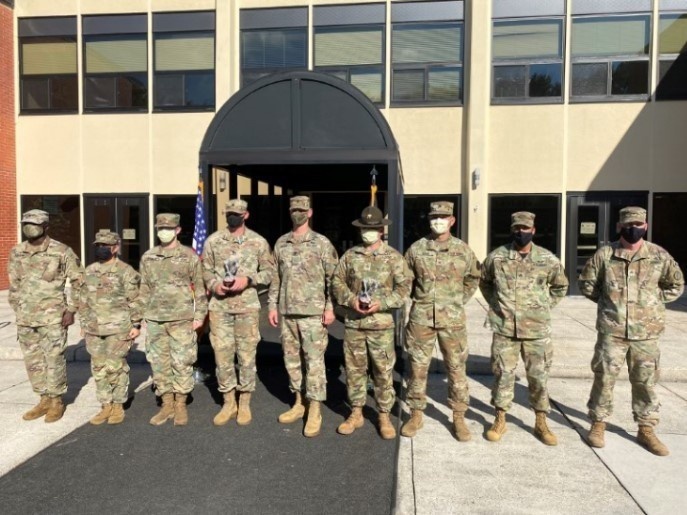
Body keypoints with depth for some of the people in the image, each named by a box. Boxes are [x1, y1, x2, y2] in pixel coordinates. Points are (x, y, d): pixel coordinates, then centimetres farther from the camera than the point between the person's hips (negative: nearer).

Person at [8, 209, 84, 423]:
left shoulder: (61, 251, -9)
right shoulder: (16, 253, 6)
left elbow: (78, 280, -5)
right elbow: (14, 284, 17)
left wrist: (71, 309, -9)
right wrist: (17, 308, 13)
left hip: (53, 317, -5)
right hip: (25, 317, 6)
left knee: (54, 359, 1)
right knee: (32, 361, 12)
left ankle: (56, 401, 15)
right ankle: (44, 399, 26)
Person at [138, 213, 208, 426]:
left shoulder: (189, 256, 0)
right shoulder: (148, 257, 10)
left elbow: (199, 287, 0)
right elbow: (144, 290, 14)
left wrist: (199, 315, -4)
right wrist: (144, 315, 10)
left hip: (182, 319, -3)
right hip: (155, 320, 4)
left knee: (182, 363, 1)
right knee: (159, 364, 8)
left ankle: (181, 406, 14)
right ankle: (166, 405, 20)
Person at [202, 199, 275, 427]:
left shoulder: (258, 242, 1)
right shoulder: (213, 240, 6)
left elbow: (269, 271, 3)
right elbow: (205, 270, 9)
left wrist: (248, 280, -13)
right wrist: (214, 285, -10)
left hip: (247, 306, -1)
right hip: (219, 306, 2)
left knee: (247, 354, 4)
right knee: (222, 354, 6)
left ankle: (244, 404, 19)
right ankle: (228, 403, 22)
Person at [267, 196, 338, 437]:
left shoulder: (322, 243, -4)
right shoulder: (281, 243, 10)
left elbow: (333, 277, -6)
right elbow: (276, 277, 13)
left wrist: (330, 307, -12)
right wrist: (272, 305, 8)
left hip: (313, 312, -5)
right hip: (286, 311, 5)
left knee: (314, 360, -3)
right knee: (291, 359, 12)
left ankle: (315, 411, 5)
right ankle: (299, 403, 26)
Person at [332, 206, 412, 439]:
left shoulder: (393, 257, -1)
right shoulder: (350, 255, 6)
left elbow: (404, 287, -3)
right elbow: (337, 281, 9)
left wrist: (382, 303, -15)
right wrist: (351, 299, -9)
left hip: (381, 324, -2)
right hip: (353, 322, 3)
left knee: (383, 371, 4)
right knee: (354, 369, 11)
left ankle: (384, 416, 20)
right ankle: (356, 413, 26)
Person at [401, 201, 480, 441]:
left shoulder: (463, 249, 1)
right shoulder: (416, 249, 1)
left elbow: (473, 278, 17)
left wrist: (460, 300, 11)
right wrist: (419, 300, 8)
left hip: (452, 319, 0)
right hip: (421, 318, 0)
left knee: (456, 369, 6)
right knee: (418, 367, 8)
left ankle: (459, 417, 21)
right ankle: (416, 415, 23)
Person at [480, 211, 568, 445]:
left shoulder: (548, 260, -2)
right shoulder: (496, 257, -2)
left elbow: (560, 286, 15)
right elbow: (484, 283, 15)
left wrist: (543, 308, 6)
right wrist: (497, 305, 6)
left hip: (537, 329, 1)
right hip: (504, 329, 0)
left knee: (539, 376, 9)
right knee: (503, 375, 7)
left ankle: (541, 423, 25)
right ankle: (500, 420, 23)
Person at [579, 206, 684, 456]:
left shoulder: (659, 256, 0)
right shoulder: (604, 254, -3)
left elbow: (676, 285, 12)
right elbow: (586, 283, 8)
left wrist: (652, 301, 3)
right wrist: (607, 301, 3)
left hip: (646, 331, 2)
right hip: (611, 330, -1)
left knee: (646, 382, 11)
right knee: (604, 378, 5)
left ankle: (646, 430, 26)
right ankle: (598, 424, 20)